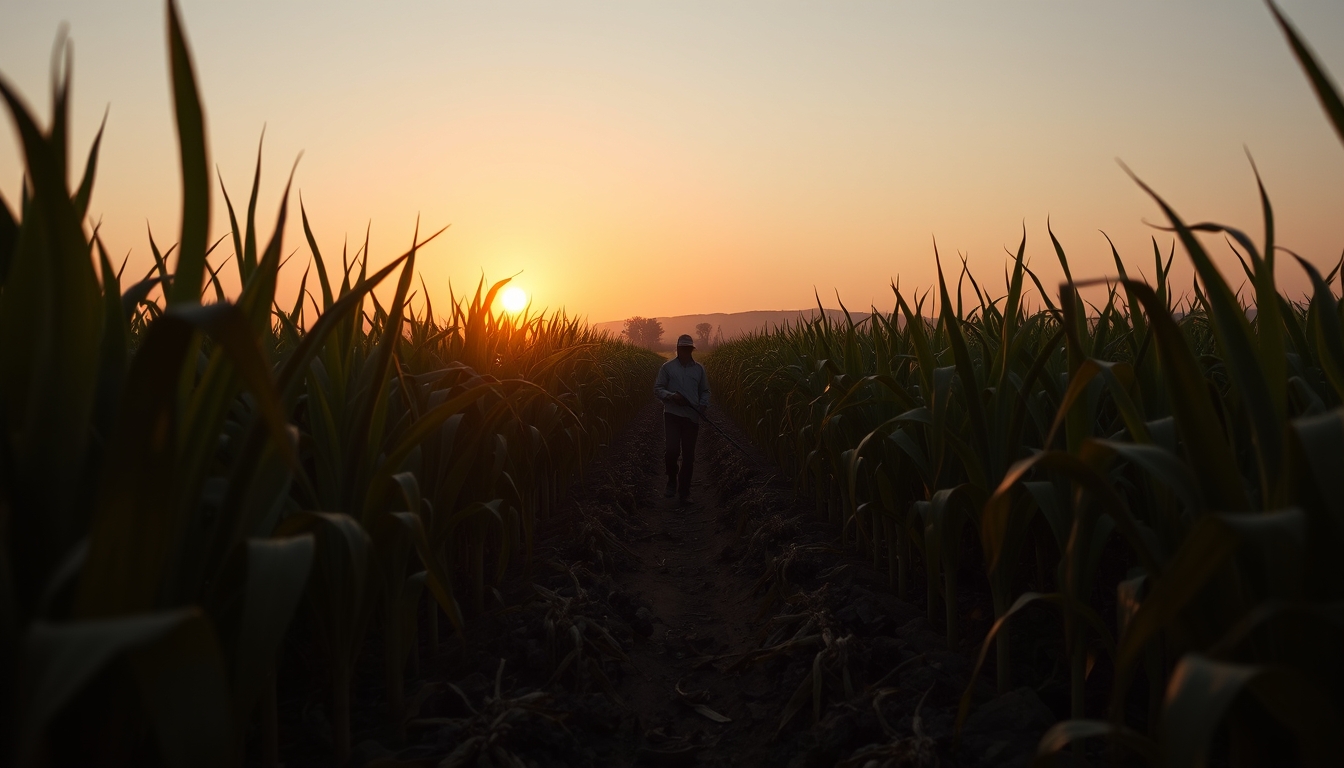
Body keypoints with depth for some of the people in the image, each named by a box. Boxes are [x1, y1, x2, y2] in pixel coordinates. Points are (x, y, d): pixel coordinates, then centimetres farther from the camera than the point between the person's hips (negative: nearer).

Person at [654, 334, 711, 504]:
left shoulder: (699, 369, 10)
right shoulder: (667, 367, 3)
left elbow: (705, 391, 16)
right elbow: (657, 389, 1)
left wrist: (704, 404, -4)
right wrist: (672, 396, -18)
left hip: (692, 417, 3)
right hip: (672, 414, -3)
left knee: (689, 456, 4)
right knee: (673, 450, -17)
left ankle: (684, 492, 15)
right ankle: (672, 480, 12)